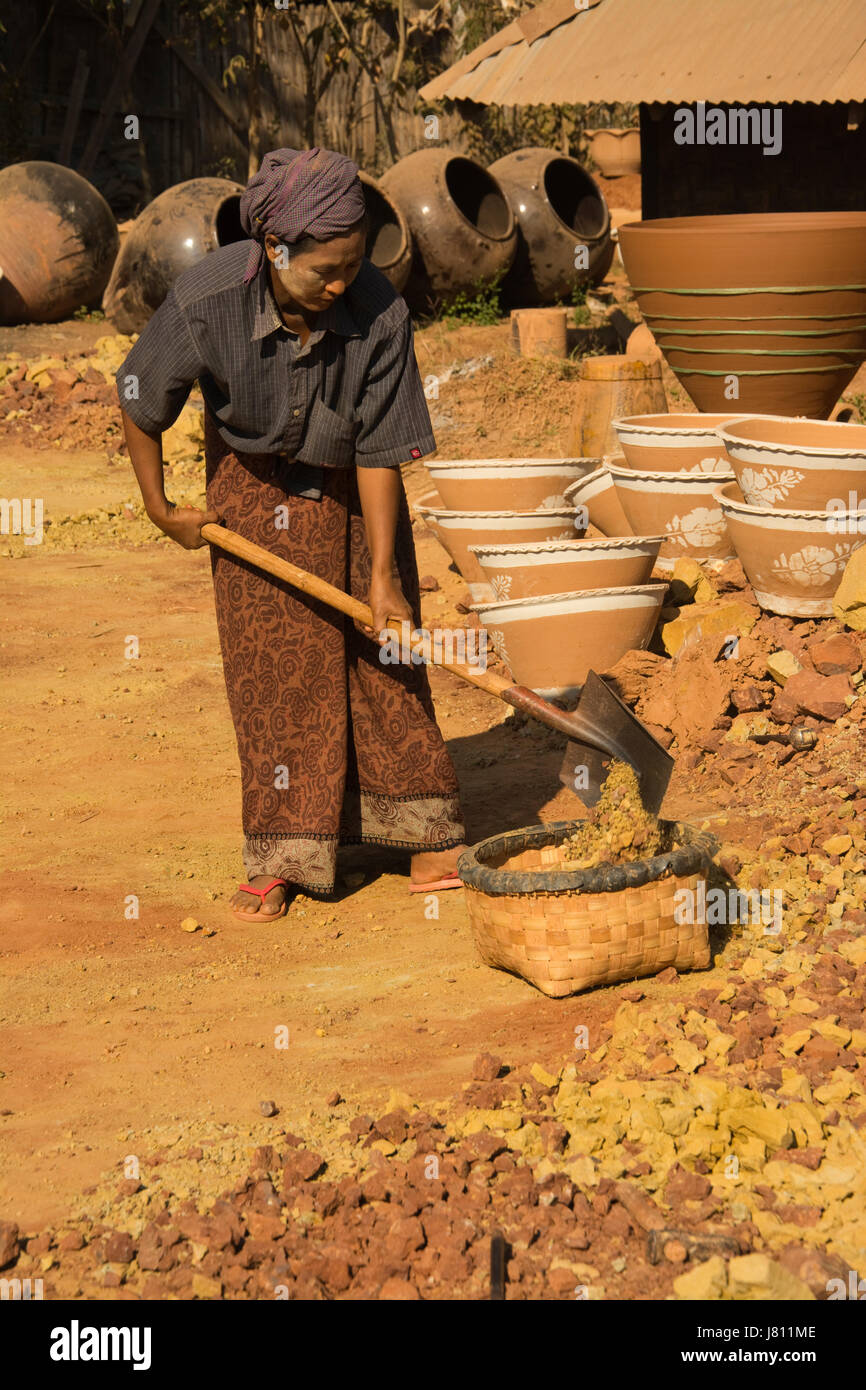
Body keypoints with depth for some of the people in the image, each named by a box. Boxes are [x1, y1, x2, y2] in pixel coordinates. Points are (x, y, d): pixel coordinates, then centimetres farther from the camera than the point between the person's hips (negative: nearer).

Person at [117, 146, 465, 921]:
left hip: (350, 484, 0)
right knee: (268, 661, -2)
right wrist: (160, 509, -5)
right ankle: (280, 857, 6)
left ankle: (426, 836, 11)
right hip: (255, 479, 0)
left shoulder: (379, 312, -31)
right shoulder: (207, 300, -32)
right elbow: (140, 402, -13)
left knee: (384, 652, 2)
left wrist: (383, 578, -19)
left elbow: (379, 454, -23)